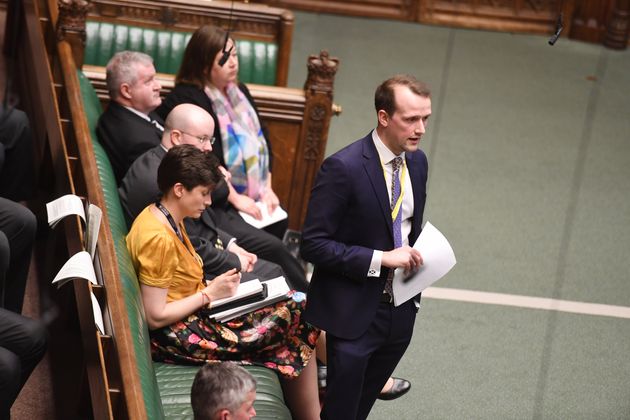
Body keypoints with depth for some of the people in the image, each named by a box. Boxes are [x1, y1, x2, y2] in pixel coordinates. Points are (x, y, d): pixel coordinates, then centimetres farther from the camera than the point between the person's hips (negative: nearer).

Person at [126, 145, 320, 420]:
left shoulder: (166, 217, 5)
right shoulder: (159, 239, -25)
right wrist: (209, 294, -16)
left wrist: (210, 287, 0)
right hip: (177, 335, -10)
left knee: (296, 308, 2)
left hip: (193, 312, 10)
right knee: (297, 317, -8)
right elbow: (155, 317, -24)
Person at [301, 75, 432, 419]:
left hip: (401, 311, 6)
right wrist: (381, 258, -23)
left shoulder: (417, 161, 4)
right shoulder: (343, 168, -19)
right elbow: (313, 244, -20)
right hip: (355, 313, -6)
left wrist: (415, 259, 1)